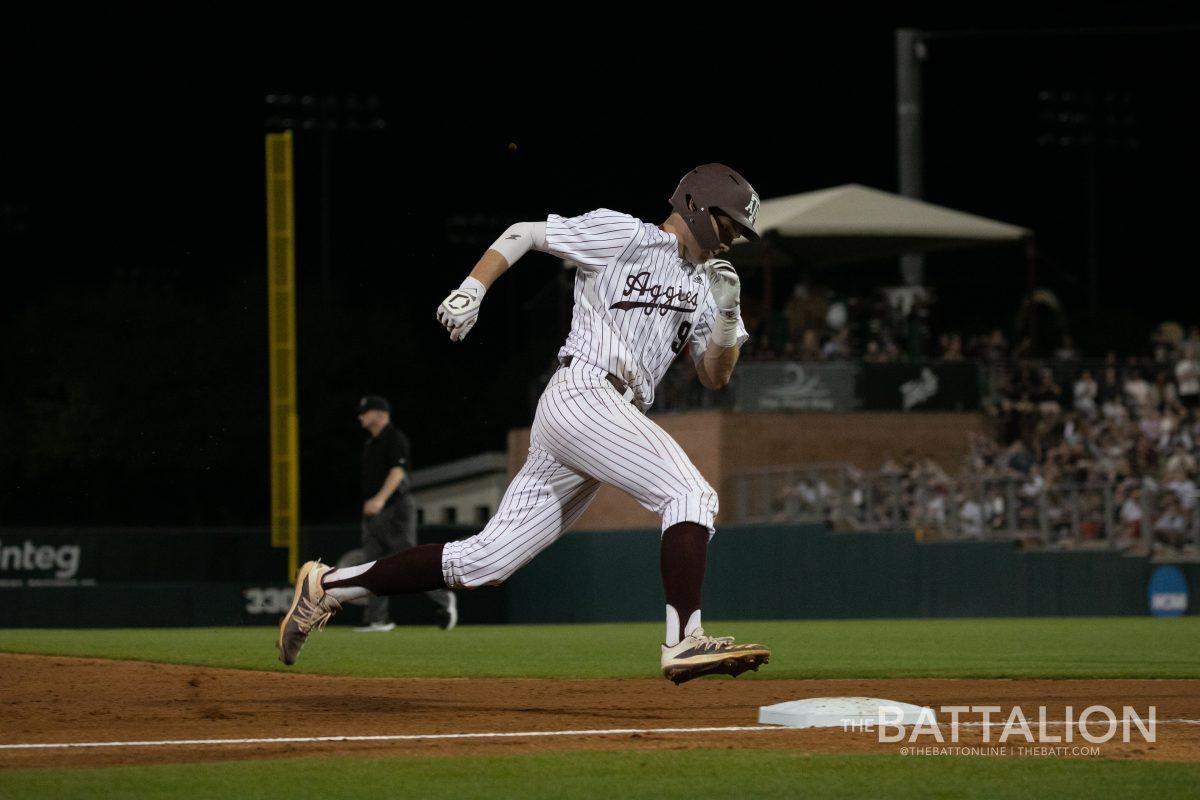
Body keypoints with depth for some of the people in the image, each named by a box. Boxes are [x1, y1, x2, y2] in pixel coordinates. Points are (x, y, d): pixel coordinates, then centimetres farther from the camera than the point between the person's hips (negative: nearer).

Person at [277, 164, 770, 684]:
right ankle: (684, 642, -29)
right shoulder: (622, 234, 3)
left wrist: (728, 313, 2)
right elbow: (524, 233, 7)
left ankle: (329, 586, 7)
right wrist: (471, 290, -6)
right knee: (689, 493, -21)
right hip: (583, 393, -8)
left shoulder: (702, 284, 24)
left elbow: (716, 376, 19)